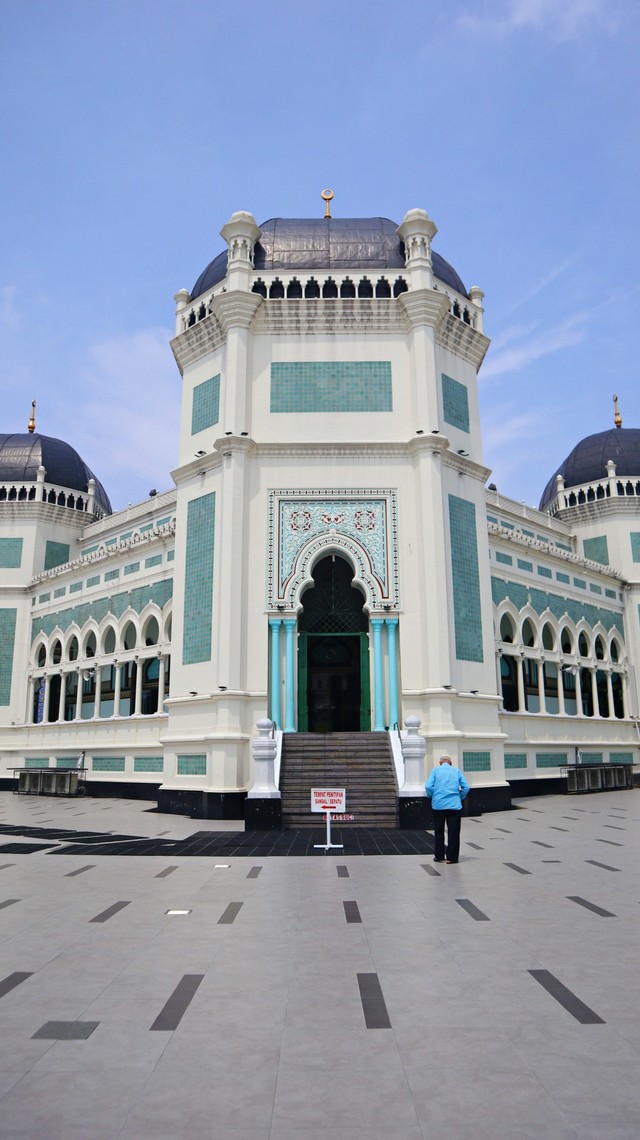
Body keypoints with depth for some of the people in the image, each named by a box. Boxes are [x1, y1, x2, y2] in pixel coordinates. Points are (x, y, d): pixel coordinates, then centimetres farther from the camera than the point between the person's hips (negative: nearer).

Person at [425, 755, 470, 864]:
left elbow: (428, 786, -7)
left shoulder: (436, 770, 5)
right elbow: (466, 787, 1)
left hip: (438, 805, 0)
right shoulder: (456, 770, 9)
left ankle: (439, 856, 17)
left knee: (439, 832, 12)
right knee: (453, 832, 7)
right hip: (455, 805, 0)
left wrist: (431, 797, 11)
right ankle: (451, 857, 8)